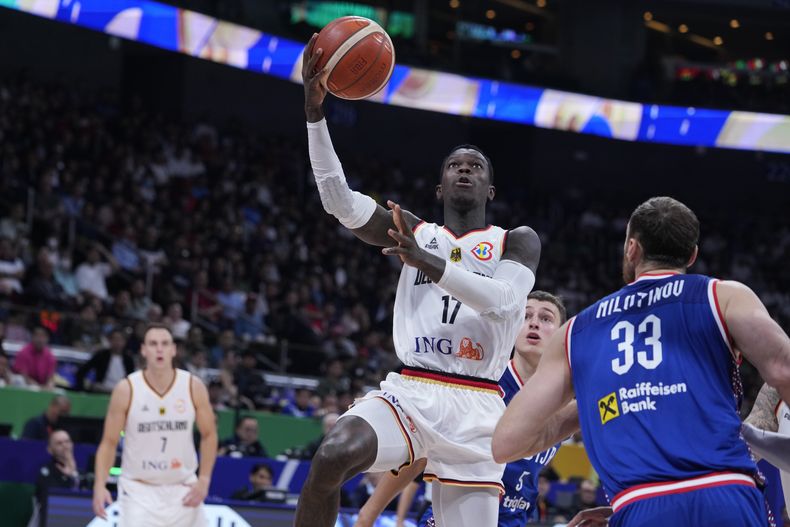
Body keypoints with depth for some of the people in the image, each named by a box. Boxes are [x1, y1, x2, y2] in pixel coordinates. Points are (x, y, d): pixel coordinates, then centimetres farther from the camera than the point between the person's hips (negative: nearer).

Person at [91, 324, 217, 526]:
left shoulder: (193, 387, -5)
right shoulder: (126, 389, -10)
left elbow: (209, 435, 6)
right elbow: (109, 442, -4)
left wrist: (204, 480, -5)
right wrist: (100, 485, -16)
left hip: (182, 488, 3)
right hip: (139, 489, -3)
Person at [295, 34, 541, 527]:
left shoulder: (517, 242, 9)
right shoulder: (414, 232, 14)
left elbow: (504, 301, -13)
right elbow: (340, 200, -1)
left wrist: (427, 261, -26)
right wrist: (315, 111, -13)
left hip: (474, 408, -1)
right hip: (409, 391, 1)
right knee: (332, 457, -30)